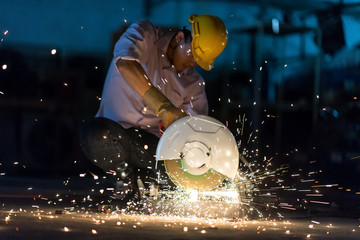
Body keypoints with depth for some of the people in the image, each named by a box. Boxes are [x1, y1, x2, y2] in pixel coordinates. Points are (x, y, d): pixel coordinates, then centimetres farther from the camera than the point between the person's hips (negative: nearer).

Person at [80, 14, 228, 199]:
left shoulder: (193, 84, 8)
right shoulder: (144, 35, -5)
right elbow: (125, 64, -27)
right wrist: (164, 107, -37)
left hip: (151, 143, 3)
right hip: (113, 133, -3)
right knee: (97, 131, -39)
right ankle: (127, 177, -5)